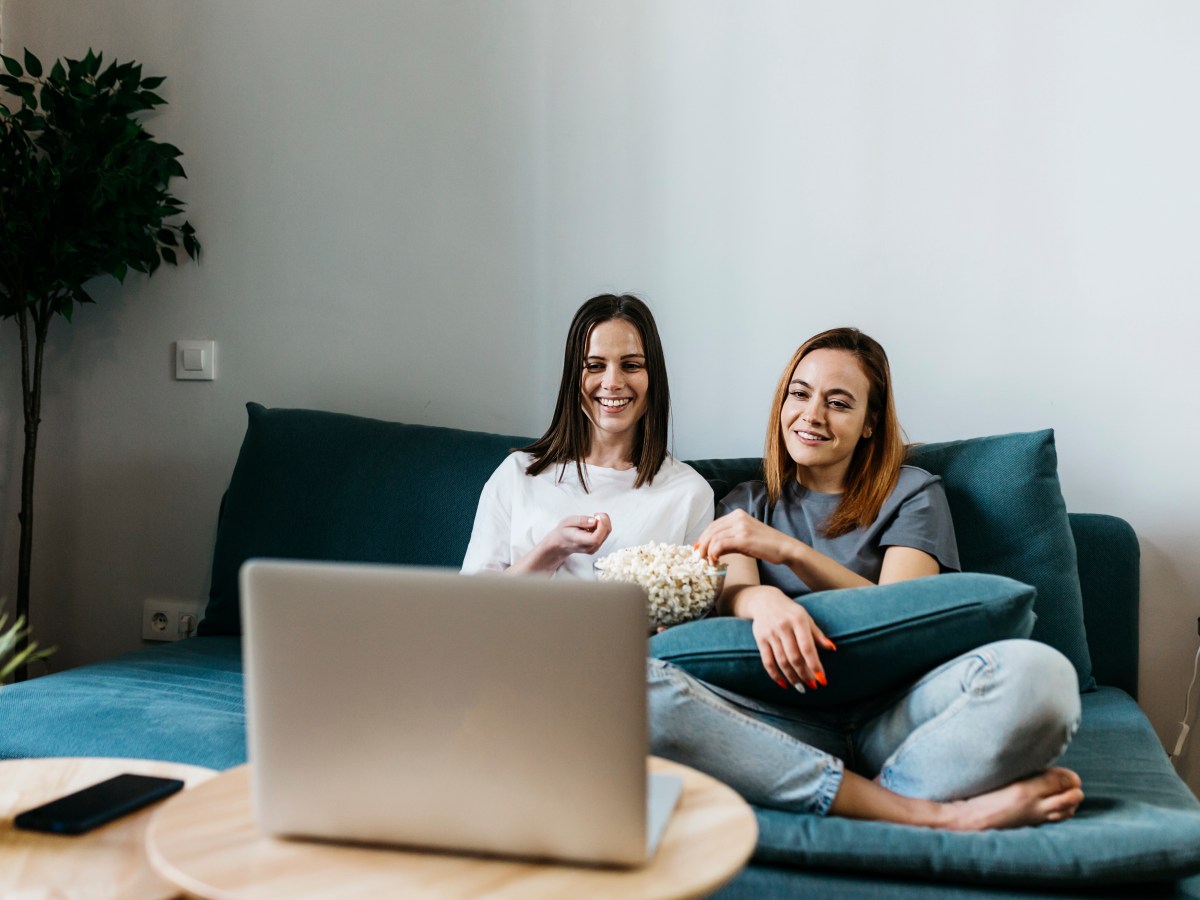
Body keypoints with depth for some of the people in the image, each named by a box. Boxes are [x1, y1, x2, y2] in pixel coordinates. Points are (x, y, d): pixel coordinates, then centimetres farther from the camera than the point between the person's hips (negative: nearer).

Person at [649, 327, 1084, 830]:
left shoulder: (912, 492, 18)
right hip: (788, 721, 2)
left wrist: (788, 550, -12)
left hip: (892, 712, -2)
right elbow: (729, 596, 4)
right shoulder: (747, 505, 24)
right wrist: (762, 600, -22)